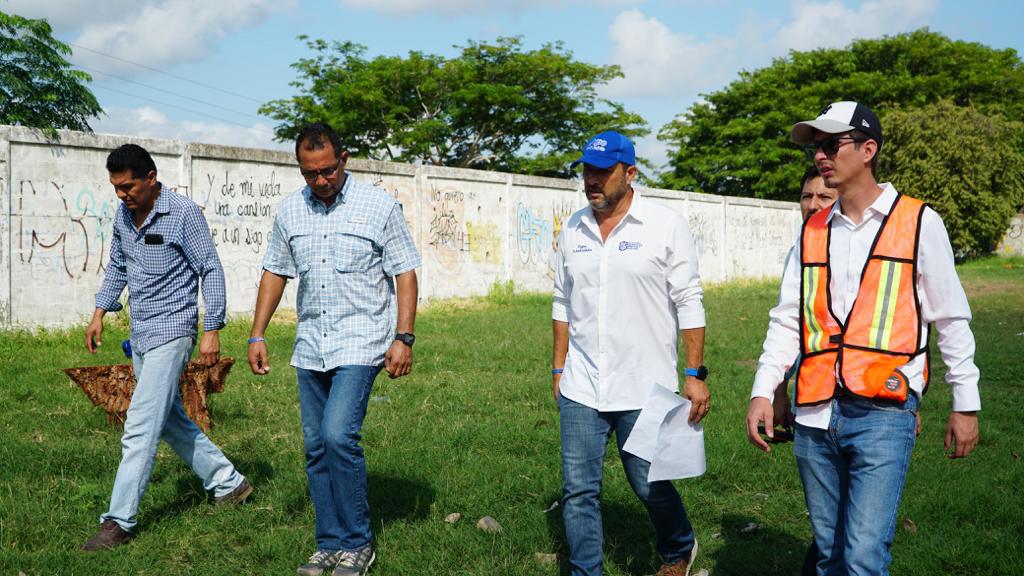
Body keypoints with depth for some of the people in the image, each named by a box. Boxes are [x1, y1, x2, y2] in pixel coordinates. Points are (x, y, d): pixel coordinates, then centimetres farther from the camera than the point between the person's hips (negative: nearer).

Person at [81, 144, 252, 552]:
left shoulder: (183, 212, -13)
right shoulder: (123, 215, 8)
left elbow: (210, 270, -11)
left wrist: (212, 330, -14)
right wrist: (100, 312, 15)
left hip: (172, 331, -8)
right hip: (140, 334, 8)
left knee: (140, 428, -11)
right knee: (170, 420, 15)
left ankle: (119, 521, -6)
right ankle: (228, 483, 28)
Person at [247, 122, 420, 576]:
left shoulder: (379, 207, -5)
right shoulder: (289, 211, 8)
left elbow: (405, 273, -3)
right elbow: (274, 273, 16)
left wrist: (404, 338, -11)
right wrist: (257, 335, 10)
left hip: (360, 343, -5)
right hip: (310, 346, 5)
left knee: (338, 436, -17)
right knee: (316, 447, 8)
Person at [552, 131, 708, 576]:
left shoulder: (666, 226, -6)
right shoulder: (573, 230, 7)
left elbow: (688, 303, -5)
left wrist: (695, 374, -8)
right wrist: (559, 370, 13)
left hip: (645, 388, -3)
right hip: (581, 389, 4)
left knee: (649, 485, 9)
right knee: (579, 490, 4)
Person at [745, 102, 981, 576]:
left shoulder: (918, 222, 0)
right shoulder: (812, 231, 12)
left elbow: (951, 320, 3)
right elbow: (787, 319, 11)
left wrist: (965, 404, 2)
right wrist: (762, 391, 2)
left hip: (883, 414, -4)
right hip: (815, 414, 5)